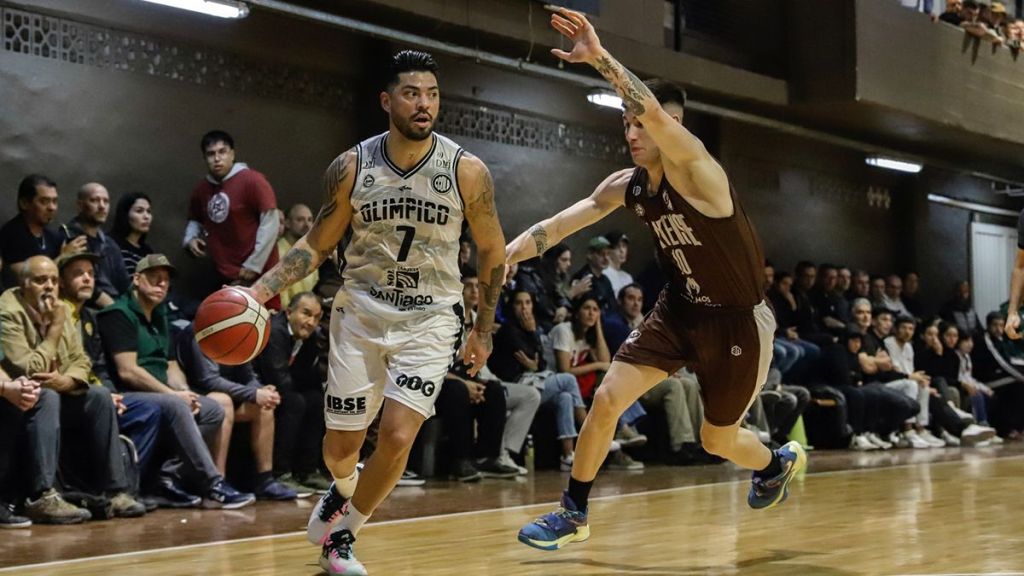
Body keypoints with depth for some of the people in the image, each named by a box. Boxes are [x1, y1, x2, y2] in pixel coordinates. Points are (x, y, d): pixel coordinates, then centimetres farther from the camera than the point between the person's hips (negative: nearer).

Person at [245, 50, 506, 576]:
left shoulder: (467, 171, -10)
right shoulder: (351, 167, -7)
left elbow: (491, 252, 3)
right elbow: (318, 244, 3)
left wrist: (483, 328, 7)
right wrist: (260, 291, -9)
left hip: (429, 319, -1)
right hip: (360, 313, 1)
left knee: (398, 436, -16)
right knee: (340, 443, 8)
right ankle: (343, 491, 46)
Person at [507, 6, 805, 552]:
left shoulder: (696, 172, -25)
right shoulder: (626, 186, -3)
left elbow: (657, 113, -44)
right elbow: (566, 220, -2)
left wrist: (599, 57, -52)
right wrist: (506, 253, -17)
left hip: (738, 321, -6)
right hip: (679, 310, 6)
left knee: (717, 439, 9)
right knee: (606, 399, -8)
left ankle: (777, 462, 45)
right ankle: (573, 512, 8)